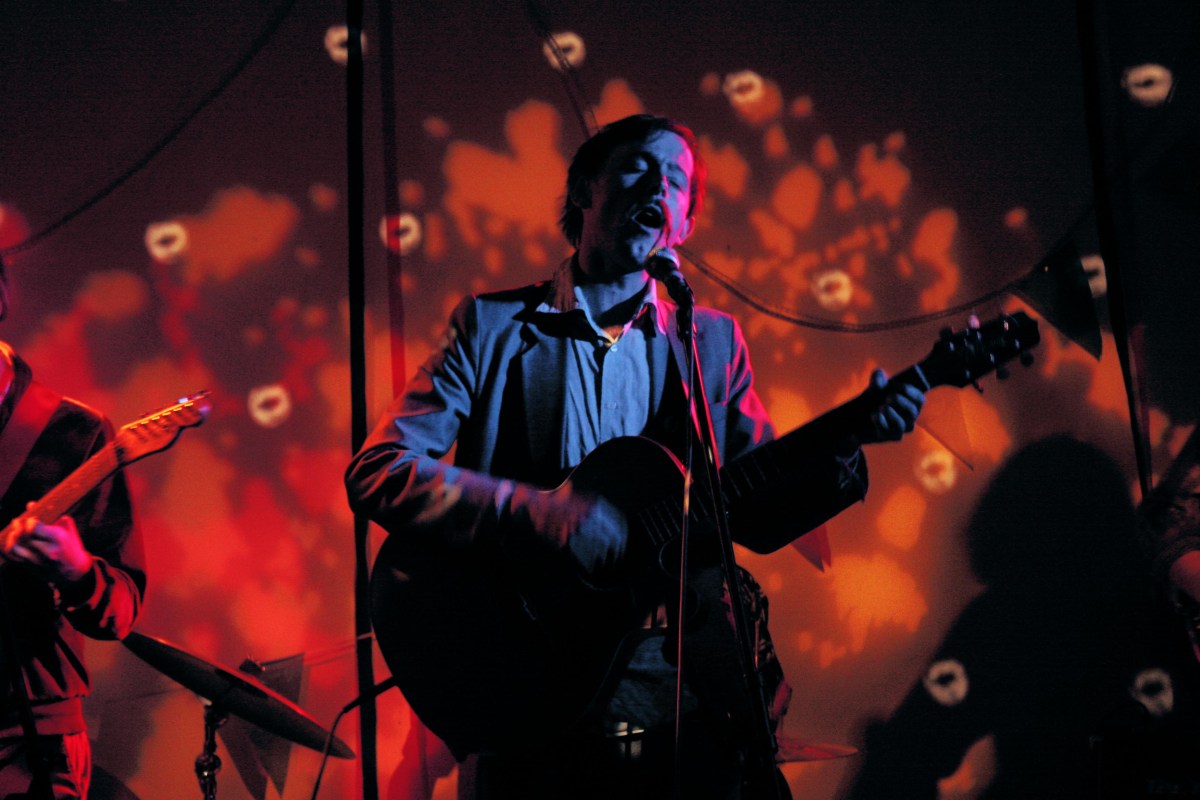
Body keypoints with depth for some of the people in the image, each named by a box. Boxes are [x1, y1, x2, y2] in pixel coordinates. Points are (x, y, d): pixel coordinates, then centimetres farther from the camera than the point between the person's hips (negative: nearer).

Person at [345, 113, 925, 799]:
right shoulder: (491, 325, 0)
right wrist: (543, 516, -21)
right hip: (529, 696, -2)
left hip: (682, 700, 2)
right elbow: (375, 471, -10)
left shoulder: (714, 342, 9)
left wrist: (844, 442, -11)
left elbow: (758, 519, 7)